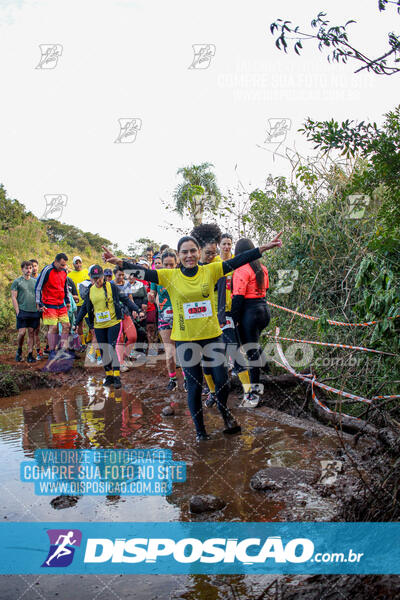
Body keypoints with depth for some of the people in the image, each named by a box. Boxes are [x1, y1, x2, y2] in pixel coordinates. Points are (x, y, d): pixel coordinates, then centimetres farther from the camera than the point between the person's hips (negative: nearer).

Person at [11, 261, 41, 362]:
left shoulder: (35, 281, 15)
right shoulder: (17, 281, 3)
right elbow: (13, 297, -1)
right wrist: (17, 311, -8)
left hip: (34, 311, 3)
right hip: (22, 311, -3)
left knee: (31, 333, 3)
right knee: (22, 332, -7)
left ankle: (30, 354, 8)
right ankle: (19, 351, 16)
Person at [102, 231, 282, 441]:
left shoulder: (210, 271, -3)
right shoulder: (170, 276, -5)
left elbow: (238, 261, -6)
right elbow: (144, 272, -14)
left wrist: (264, 248, -12)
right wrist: (120, 262, -29)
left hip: (212, 335, 1)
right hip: (185, 339, -1)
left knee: (222, 380, 7)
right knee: (194, 386, 7)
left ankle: (224, 411, 41)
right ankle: (200, 431, 26)